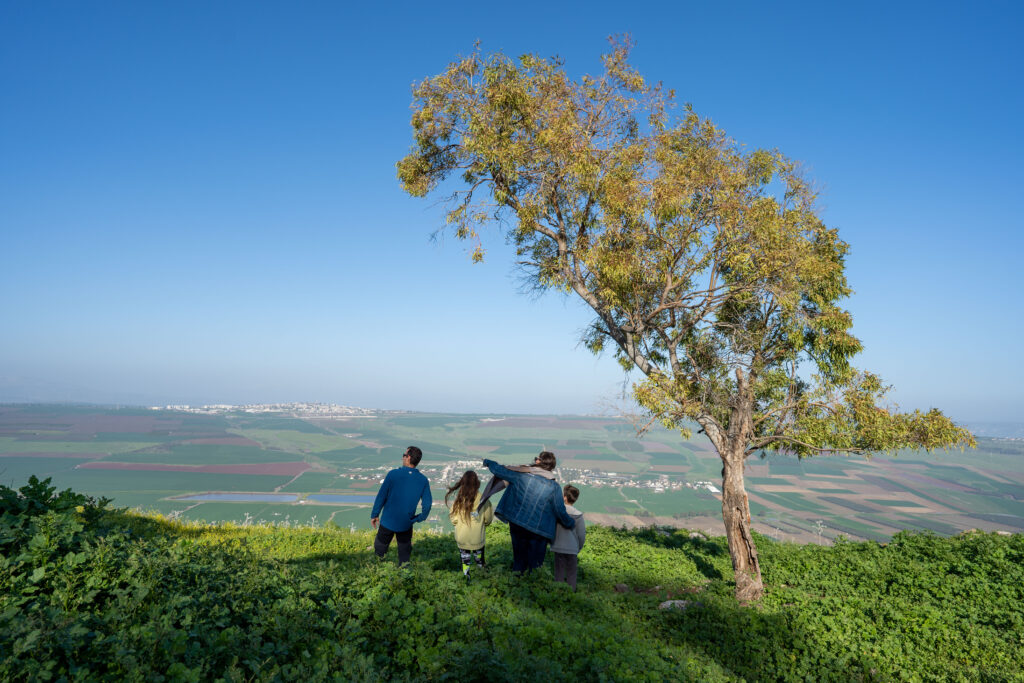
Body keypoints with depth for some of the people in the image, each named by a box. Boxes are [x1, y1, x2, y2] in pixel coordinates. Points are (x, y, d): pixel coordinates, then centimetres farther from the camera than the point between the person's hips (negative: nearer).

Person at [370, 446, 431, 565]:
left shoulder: (393, 474, -15)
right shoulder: (423, 480, -7)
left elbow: (381, 496, -9)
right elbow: (427, 504, -6)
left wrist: (374, 515, 2)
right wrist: (419, 518, 10)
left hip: (388, 522, -2)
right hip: (406, 524, 2)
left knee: (380, 548, 17)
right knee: (405, 555, 19)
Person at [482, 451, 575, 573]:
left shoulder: (520, 474, -10)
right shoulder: (554, 486, -12)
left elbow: (498, 469, 0)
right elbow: (560, 511, -7)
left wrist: (488, 462, 21)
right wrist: (570, 523, 12)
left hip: (516, 524, 2)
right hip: (538, 530, -2)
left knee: (519, 559, 21)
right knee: (534, 563, 13)